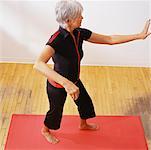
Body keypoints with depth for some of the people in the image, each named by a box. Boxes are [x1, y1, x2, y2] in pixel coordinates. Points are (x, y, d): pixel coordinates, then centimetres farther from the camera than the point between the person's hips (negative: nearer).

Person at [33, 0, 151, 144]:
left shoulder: (79, 33, -15)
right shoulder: (57, 39, -38)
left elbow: (110, 39, -6)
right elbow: (38, 64, -54)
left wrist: (139, 35, -10)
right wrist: (66, 83, -64)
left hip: (74, 81, 7)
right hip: (58, 84, -7)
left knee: (85, 101, 29)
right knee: (56, 110, 19)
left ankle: (83, 124, 63)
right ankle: (45, 130, 54)